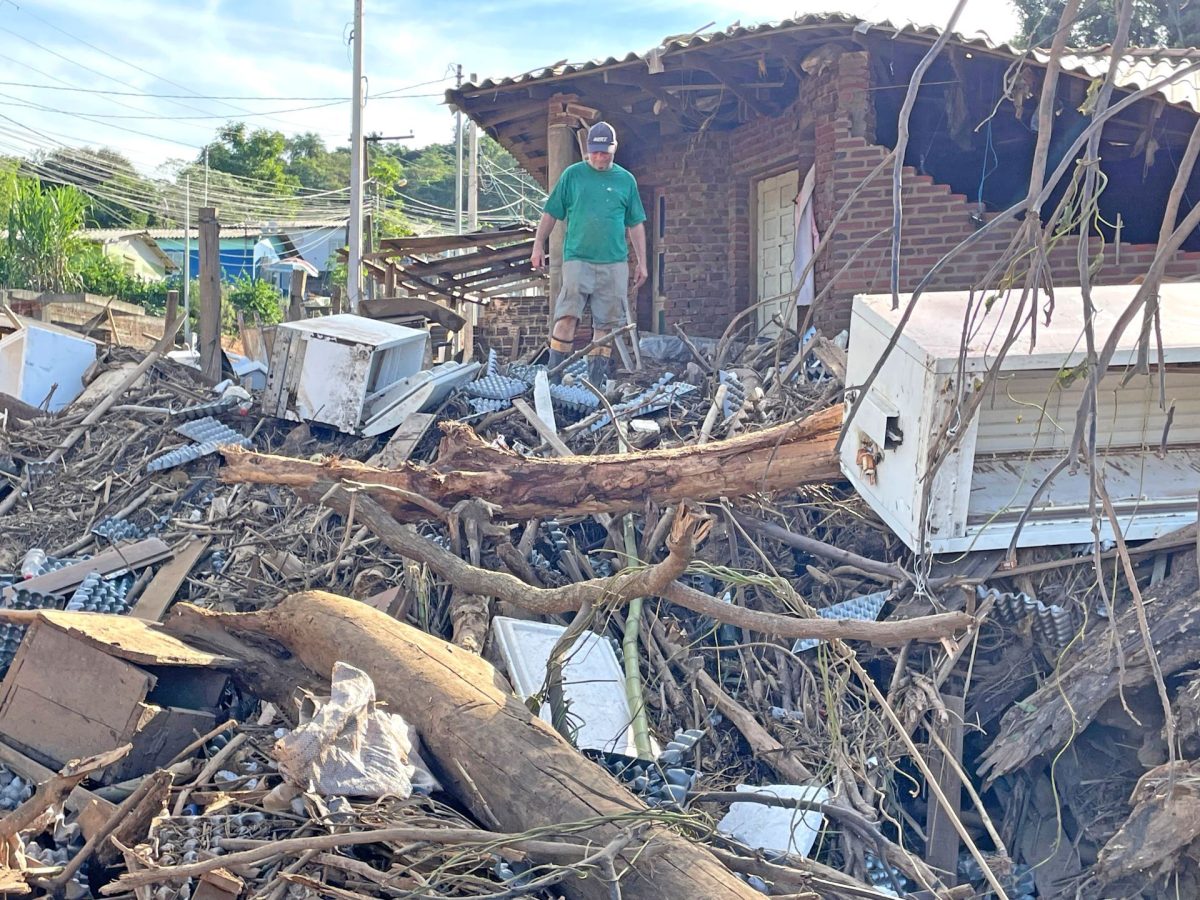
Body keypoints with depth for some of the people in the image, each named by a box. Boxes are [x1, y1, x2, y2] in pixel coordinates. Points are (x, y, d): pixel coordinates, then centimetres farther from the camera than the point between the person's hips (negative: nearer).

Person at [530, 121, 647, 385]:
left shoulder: (626, 180, 11)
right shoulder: (573, 175, 6)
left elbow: (635, 225, 15)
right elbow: (550, 213, 9)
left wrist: (642, 263, 11)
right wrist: (538, 245, 2)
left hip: (614, 263, 3)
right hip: (577, 258, -3)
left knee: (606, 322, 3)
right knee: (568, 314, -15)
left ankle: (596, 381, 10)